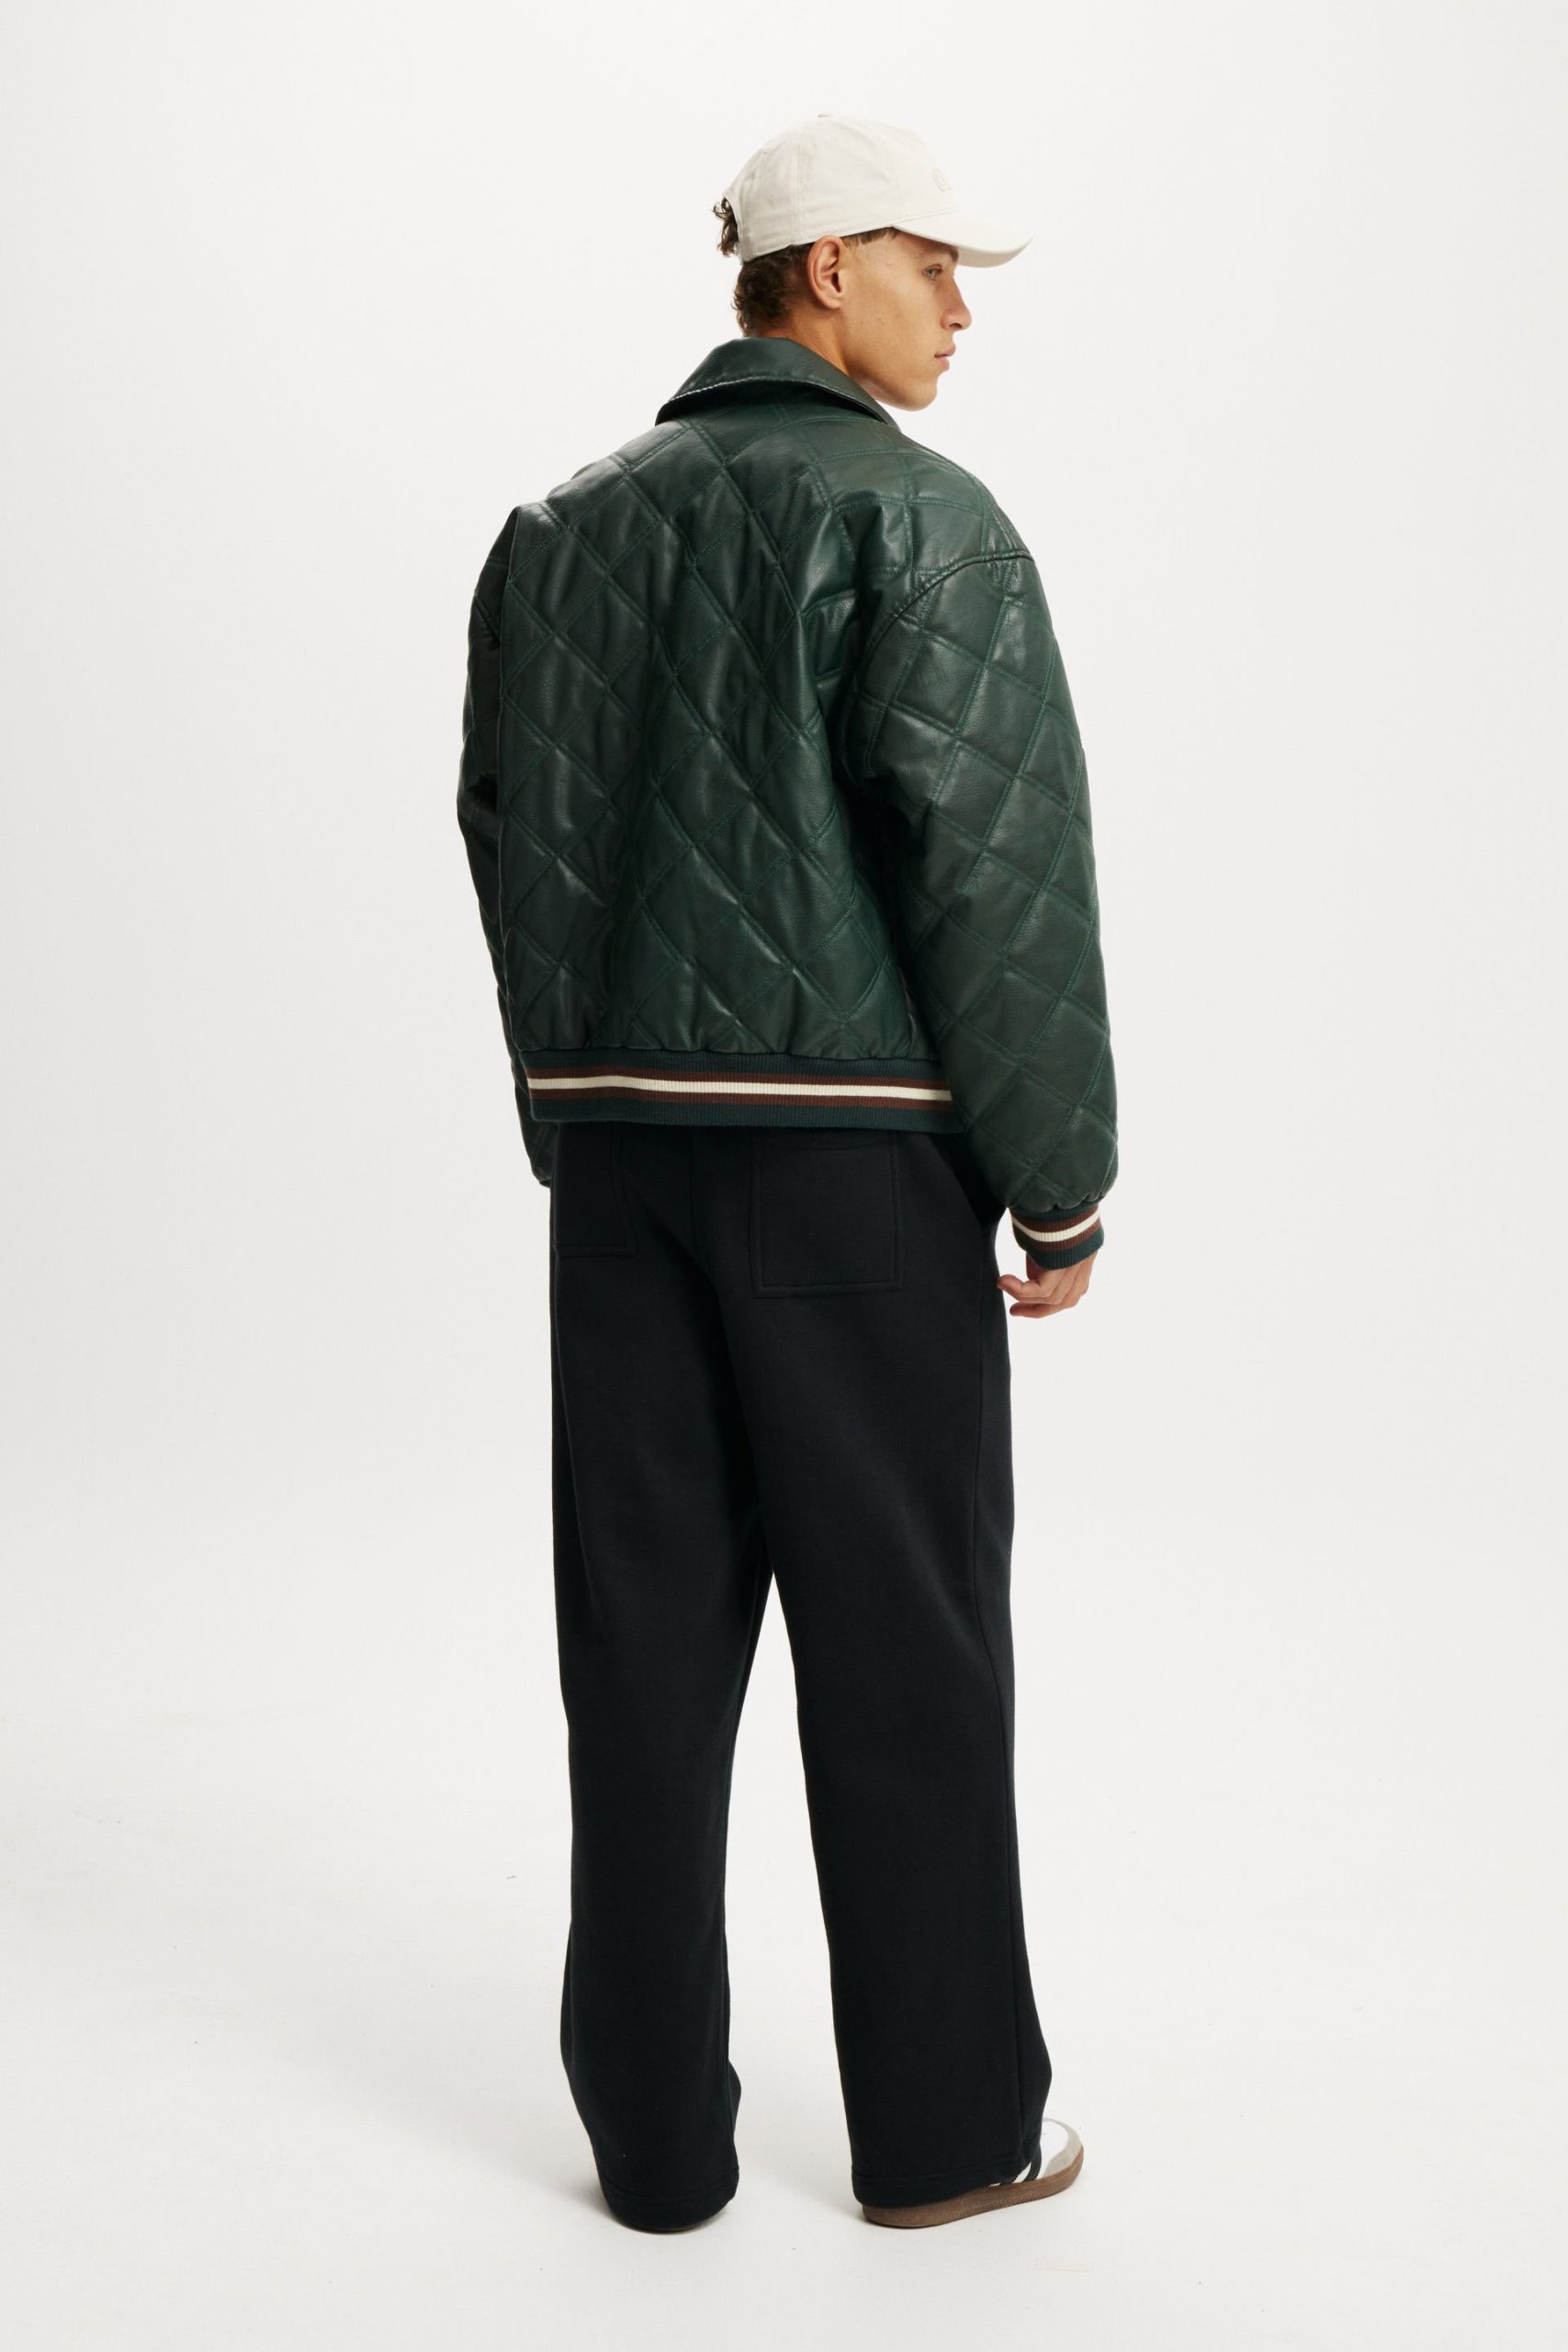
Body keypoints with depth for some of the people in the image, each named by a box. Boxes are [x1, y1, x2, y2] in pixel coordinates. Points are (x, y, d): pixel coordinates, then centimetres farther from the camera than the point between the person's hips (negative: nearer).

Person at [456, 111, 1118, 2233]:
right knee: (903, 1646, 5)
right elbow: (998, 866, -13)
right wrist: (1065, 1179, -6)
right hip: (857, 1143, -5)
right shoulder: (920, 519, -7)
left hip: (618, 1139, 6)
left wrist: (581, 1131, 13)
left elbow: (512, 845, 10)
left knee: (647, 1641, 9)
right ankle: (946, 2126, 17)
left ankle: (654, 2132, 18)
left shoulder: (561, 528, 13)